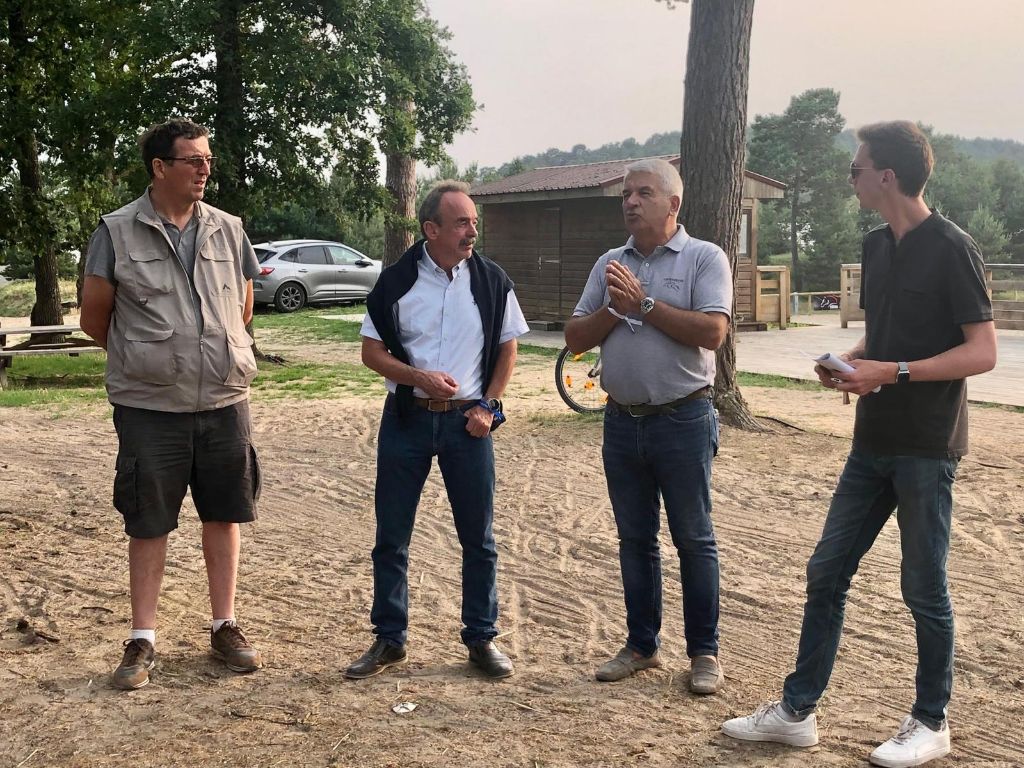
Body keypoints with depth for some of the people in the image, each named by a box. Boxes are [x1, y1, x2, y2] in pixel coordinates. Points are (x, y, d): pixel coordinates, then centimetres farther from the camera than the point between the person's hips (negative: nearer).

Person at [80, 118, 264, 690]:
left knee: (224, 514, 10)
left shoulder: (228, 229, 5)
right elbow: (94, 318, 4)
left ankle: (225, 626, 24)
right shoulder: (117, 232, -4)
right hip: (149, 407, -3)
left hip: (224, 401, 3)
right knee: (148, 522, 6)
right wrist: (143, 360, 12)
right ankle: (143, 639, 18)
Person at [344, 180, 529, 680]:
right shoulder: (396, 281, -3)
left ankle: (481, 639, 21)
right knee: (391, 537, 6)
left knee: (478, 538, 6)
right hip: (406, 417, 0)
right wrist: (419, 377, -16)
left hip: (467, 420, 0)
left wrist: (489, 404, -3)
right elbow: (371, 352, 0)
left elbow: (507, 348, 8)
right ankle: (389, 640, 21)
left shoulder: (491, 281, -1)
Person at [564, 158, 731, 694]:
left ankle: (704, 652, 16)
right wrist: (614, 308, -10)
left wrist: (644, 302, -15)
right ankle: (641, 645, 25)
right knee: (635, 540, 13)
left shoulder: (704, 258, -4)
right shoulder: (609, 264, 10)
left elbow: (712, 332, -18)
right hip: (622, 421, 5)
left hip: (682, 420, -5)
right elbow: (575, 339, 6)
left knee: (694, 540, 4)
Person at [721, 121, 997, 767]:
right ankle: (797, 711, 18)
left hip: (927, 446, -7)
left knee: (924, 587, 4)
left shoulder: (951, 248, -12)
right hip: (874, 441, 7)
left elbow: (983, 352, -15)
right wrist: (849, 362, 1)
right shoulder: (876, 247, 10)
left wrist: (894, 372, -21)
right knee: (827, 573, 8)